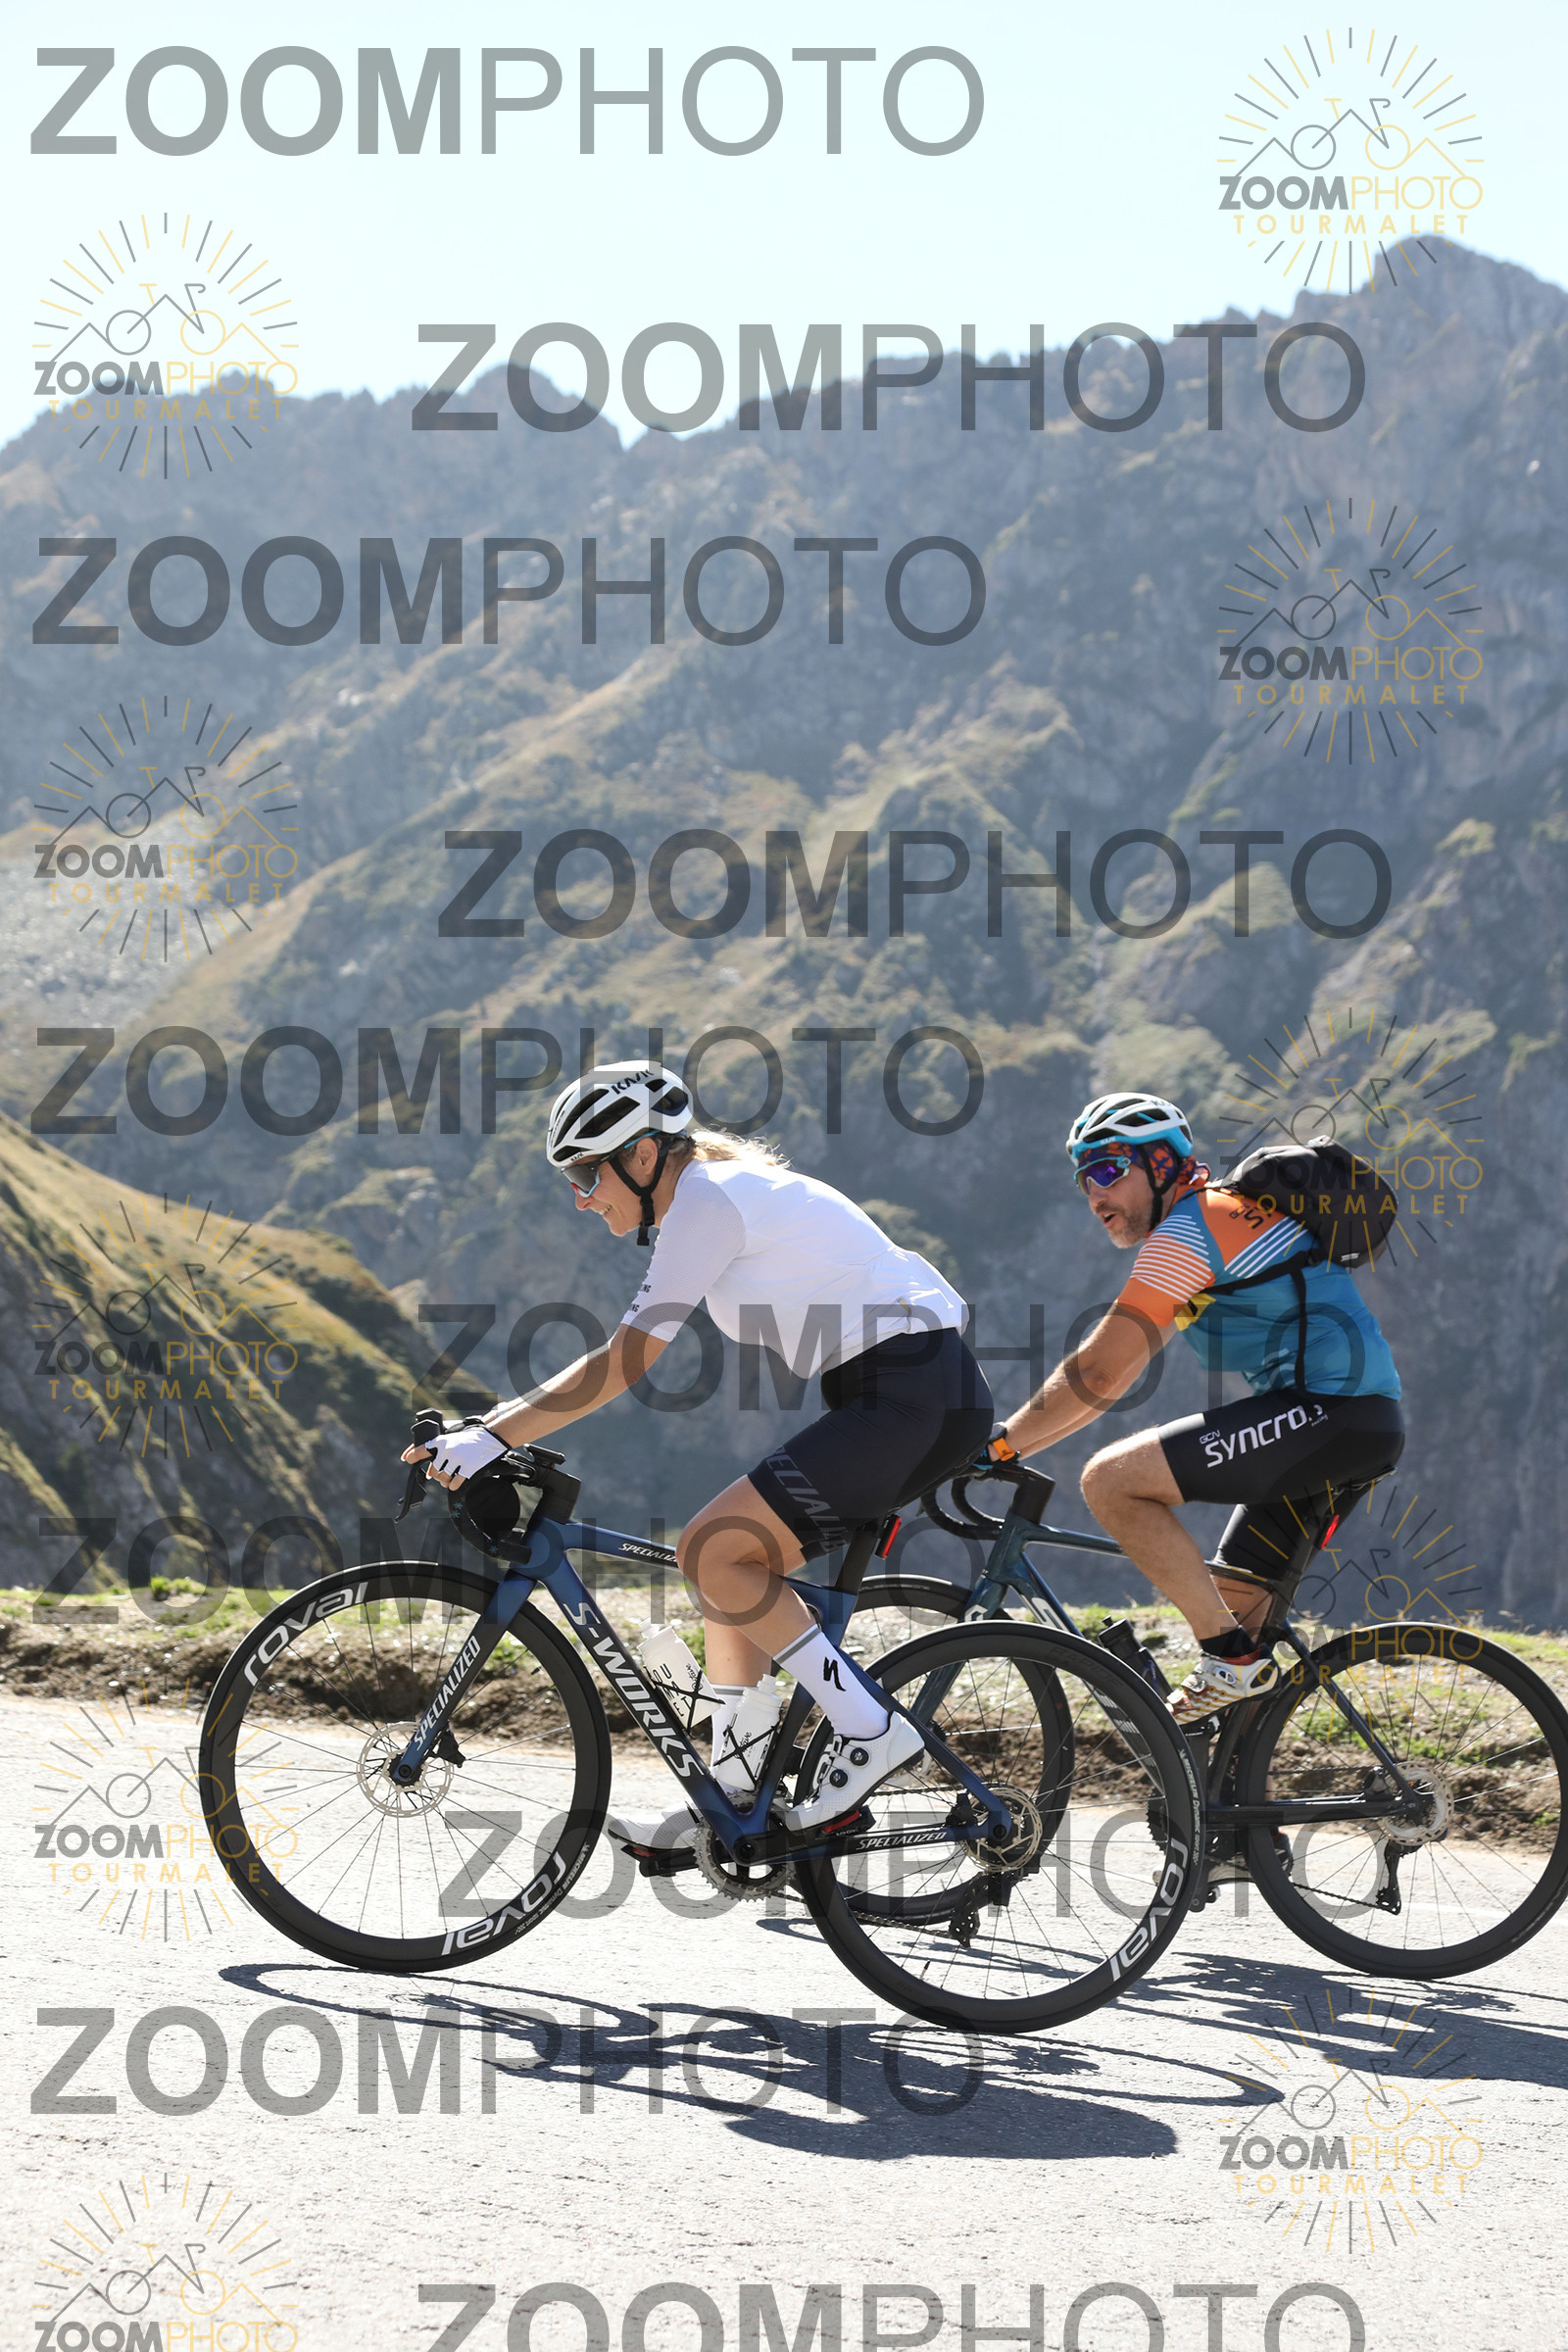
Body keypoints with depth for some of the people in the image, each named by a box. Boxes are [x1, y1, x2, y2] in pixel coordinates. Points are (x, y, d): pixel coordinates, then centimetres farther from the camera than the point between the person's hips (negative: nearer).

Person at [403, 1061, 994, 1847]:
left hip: (914, 1394, -10)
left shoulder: (706, 1200, -13)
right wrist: (493, 1425, 15)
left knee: (711, 1549, -13)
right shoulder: (715, 1193, 17)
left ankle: (869, 1731, -9)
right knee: (730, 1562, 11)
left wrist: (491, 1438, -17)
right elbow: (622, 1357, 21)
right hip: (906, 1397, 10)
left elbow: (621, 1365, -17)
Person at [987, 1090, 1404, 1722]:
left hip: (1328, 1410, -10)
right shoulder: (1212, 1216, 24)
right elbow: (1112, 1376, 26)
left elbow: (1098, 1374, -12)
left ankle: (1231, 1658, -12)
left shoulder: (1187, 1230, -7)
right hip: (1364, 1426, 10)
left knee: (1110, 1480, -13)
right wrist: (1005, 1442, 21)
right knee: (1230, 1596, 16)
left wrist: (999, 1443, -2)